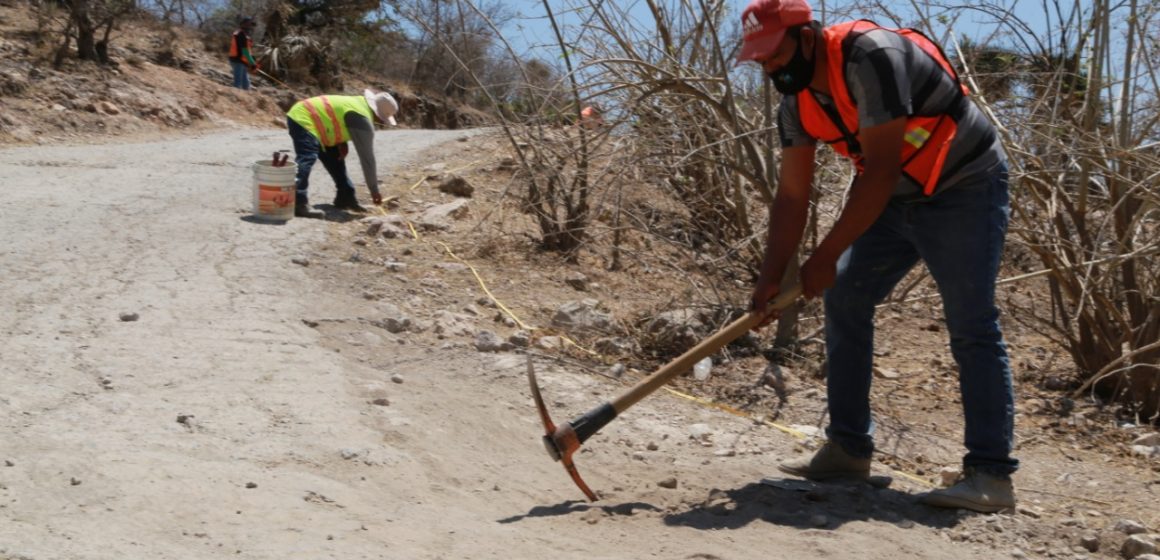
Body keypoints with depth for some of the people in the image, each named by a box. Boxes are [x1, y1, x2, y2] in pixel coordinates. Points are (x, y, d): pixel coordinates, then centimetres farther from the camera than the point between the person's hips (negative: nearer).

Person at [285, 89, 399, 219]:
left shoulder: (360, 102, 11)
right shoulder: (363, 120, -17)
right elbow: (367, 157, -15)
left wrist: (342, 143, 4)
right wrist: (374, 190, -9)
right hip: (303, 120, -11)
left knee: (335, 159, 15)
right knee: (307, 159, -27)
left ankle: (346, 198, 24)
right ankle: (299, 204, -40)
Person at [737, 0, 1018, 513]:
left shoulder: (871, 57, -28)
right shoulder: (796, 100, -3)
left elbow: (879, 169, -31)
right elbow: (791, 197, -2)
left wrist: (826, 255, -29)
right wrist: (770, 277, -11)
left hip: (964, 188, -8)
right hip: (895, 199, 8)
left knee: (971, 325, -14)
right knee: (843, 300, 4)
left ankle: (991, 474, -11)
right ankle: (849, 449, 12)